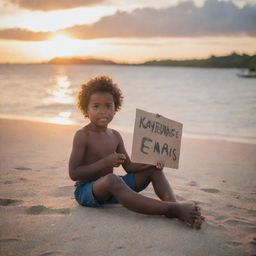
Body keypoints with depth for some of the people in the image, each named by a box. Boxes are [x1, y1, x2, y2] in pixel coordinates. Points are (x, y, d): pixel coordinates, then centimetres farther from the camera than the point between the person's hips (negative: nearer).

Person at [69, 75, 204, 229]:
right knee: (111, 179, -41)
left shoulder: (115, 135, 7)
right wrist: (105, 162, -25)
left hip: (110, 191, 8)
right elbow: (74, 174, -18)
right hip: (86, 191, -7)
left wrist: (152, 161, -9)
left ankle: (175, 205, -28)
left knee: (153, 169, 1)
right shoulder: (82, 135, -12)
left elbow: (129, 167, 10)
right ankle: (172, 210, -46)